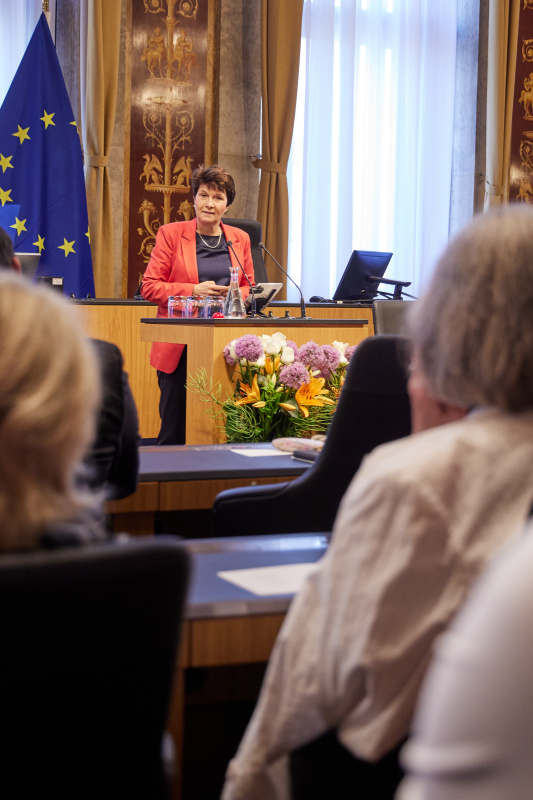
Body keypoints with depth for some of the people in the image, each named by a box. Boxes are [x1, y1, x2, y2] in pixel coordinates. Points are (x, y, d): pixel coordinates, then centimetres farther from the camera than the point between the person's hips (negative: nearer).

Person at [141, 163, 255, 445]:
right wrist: (193, 290, -13)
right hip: (180, 346, -3)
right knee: (174, 428, -2)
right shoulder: (171, 234, 3)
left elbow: (249, 287, 21)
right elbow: (149, 287, -1)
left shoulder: (240, 239, 14)